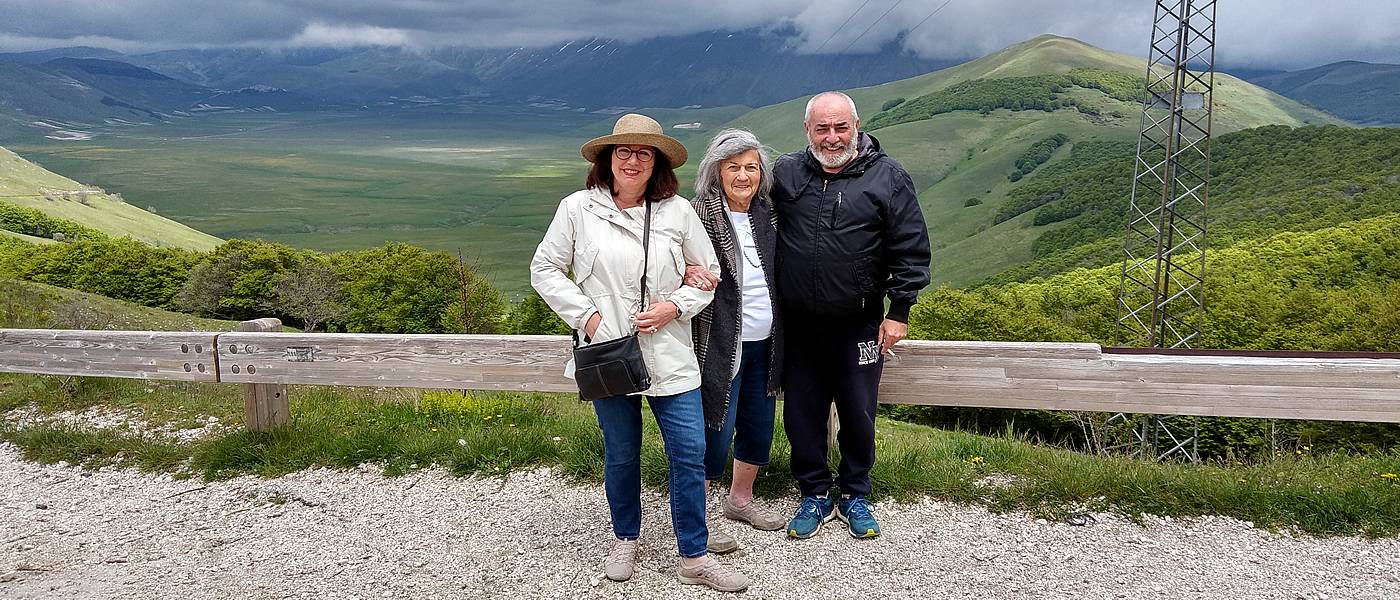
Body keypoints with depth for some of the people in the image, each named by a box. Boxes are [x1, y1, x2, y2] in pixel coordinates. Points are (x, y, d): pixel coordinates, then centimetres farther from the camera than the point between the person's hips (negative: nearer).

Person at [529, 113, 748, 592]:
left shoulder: (678, 211, -1)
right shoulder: (578, 208, -3)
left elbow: (708, 273, 8)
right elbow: (544, 269, 3)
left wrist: (674, 306, -9)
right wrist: (584, 314, -7)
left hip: (670, 357, 1)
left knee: (690, 455, 1)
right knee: (621, 455, 13)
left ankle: (694, 557, 16)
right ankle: (626, 540, 36)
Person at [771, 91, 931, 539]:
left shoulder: (887, 178, -5)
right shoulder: (785, 173, 2)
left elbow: (911, 250, -2)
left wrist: (900, 311, -4)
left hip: (859, 325, -2)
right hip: (798, 324, 2)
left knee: (858, 414, 10)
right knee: (802, 414, 10)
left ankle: (854, 496, 30)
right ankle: (815, 495, 29)